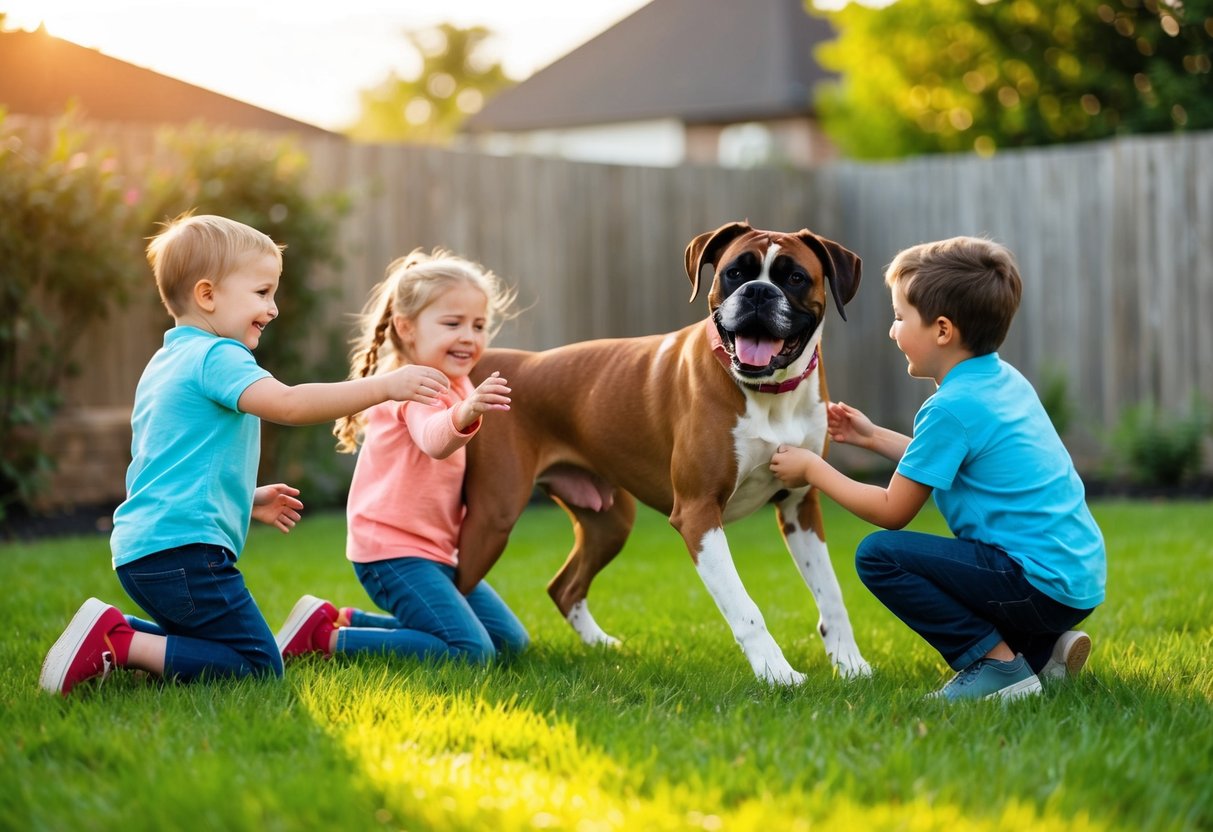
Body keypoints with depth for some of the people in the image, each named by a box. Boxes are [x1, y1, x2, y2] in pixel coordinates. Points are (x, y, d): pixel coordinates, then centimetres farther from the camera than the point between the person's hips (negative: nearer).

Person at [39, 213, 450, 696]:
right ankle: (122, 645, -15)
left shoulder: (165, 363, 22)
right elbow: (287, 405, -26)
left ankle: (111, 633, 6)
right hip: (182, 547, -10)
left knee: (206, 646, 23)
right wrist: (385, 386, -24)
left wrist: (246, 499, 28)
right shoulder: (215, 356, -9)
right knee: (259, 667, -8)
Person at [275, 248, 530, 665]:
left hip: (436, 552, 10)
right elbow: (434, 439, -40)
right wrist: (466, 414, -61)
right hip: (395, 552, -10)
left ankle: (354, 622, 14)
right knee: (471, 654, -21)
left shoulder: (457, 388, 15)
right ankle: (324, 636, -12)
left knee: (510, 641, 14)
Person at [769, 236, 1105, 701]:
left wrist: (812, 469, 3)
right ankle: (1044, 650, 12)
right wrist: (874, 438, 26)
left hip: (1041, 585, -10)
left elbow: (892, 511, -8)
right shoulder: (1006, 380, 12)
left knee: (878, 556, -11)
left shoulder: (951, 407, -15)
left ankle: (997, 664, -10)